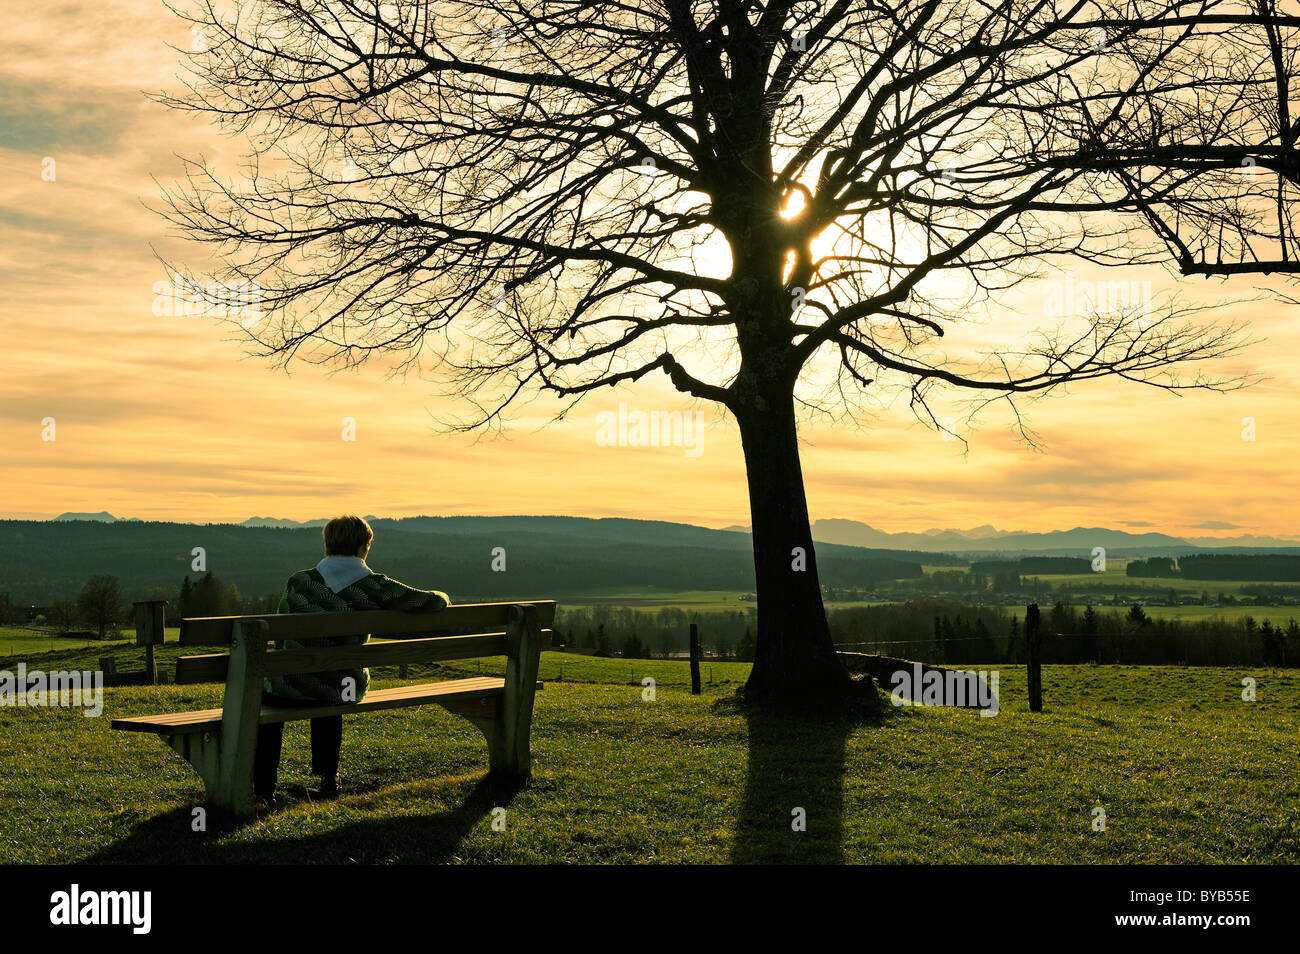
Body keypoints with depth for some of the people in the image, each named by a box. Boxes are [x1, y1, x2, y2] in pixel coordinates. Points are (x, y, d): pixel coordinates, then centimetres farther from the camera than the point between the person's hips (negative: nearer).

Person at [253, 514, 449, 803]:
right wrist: (440, 597, 20)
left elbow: (281, 638, 4)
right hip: (346, 691, 1)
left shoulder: (299, 582, -6)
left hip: (293, 688, -1)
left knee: (265, 690, 35)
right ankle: (329, 779, 40)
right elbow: (434, 602, -5)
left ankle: (264, 787, 33)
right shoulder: (376, 587, -8)